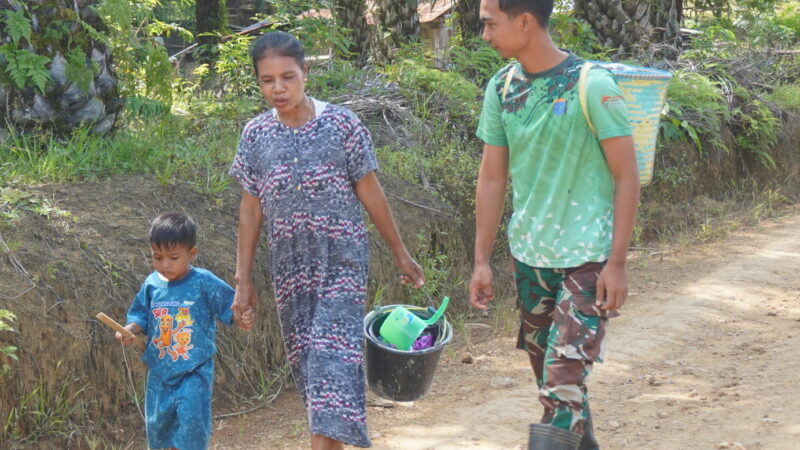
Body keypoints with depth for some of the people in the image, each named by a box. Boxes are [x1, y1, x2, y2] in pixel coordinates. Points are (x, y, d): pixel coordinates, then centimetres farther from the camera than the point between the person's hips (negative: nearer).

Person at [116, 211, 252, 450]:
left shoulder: (204, 283, -9)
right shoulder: (151, 285, 1)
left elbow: (229, 305, -3)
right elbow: (140, 316, 11)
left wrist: (241, 317, -24)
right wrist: (131, 329, -10)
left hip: (194, 371, -5)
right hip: (160, 371, 5)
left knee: (191, 419, -16)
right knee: (157, 423, 12)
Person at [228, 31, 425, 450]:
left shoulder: (341, 125, -8)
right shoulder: (255, 135, 1)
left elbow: (371, 194, 0)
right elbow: (251, 210, 6)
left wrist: (401, 255, 5)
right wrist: (243, 281, 6)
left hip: (340, 262, -4)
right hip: (290, 269, 4)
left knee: (332, 357, -14)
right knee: (306, 364, 8)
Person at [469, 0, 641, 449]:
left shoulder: (593, 86, -15)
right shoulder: (501, 88, 2)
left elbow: (627, 176, -11)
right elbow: (492, 178, 7)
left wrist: (617, 262, -14)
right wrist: (482, 261, 6)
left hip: (586, 258, -6)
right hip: (529, 255, 6)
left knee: (563, 380, -10)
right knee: (547, 370, 16)